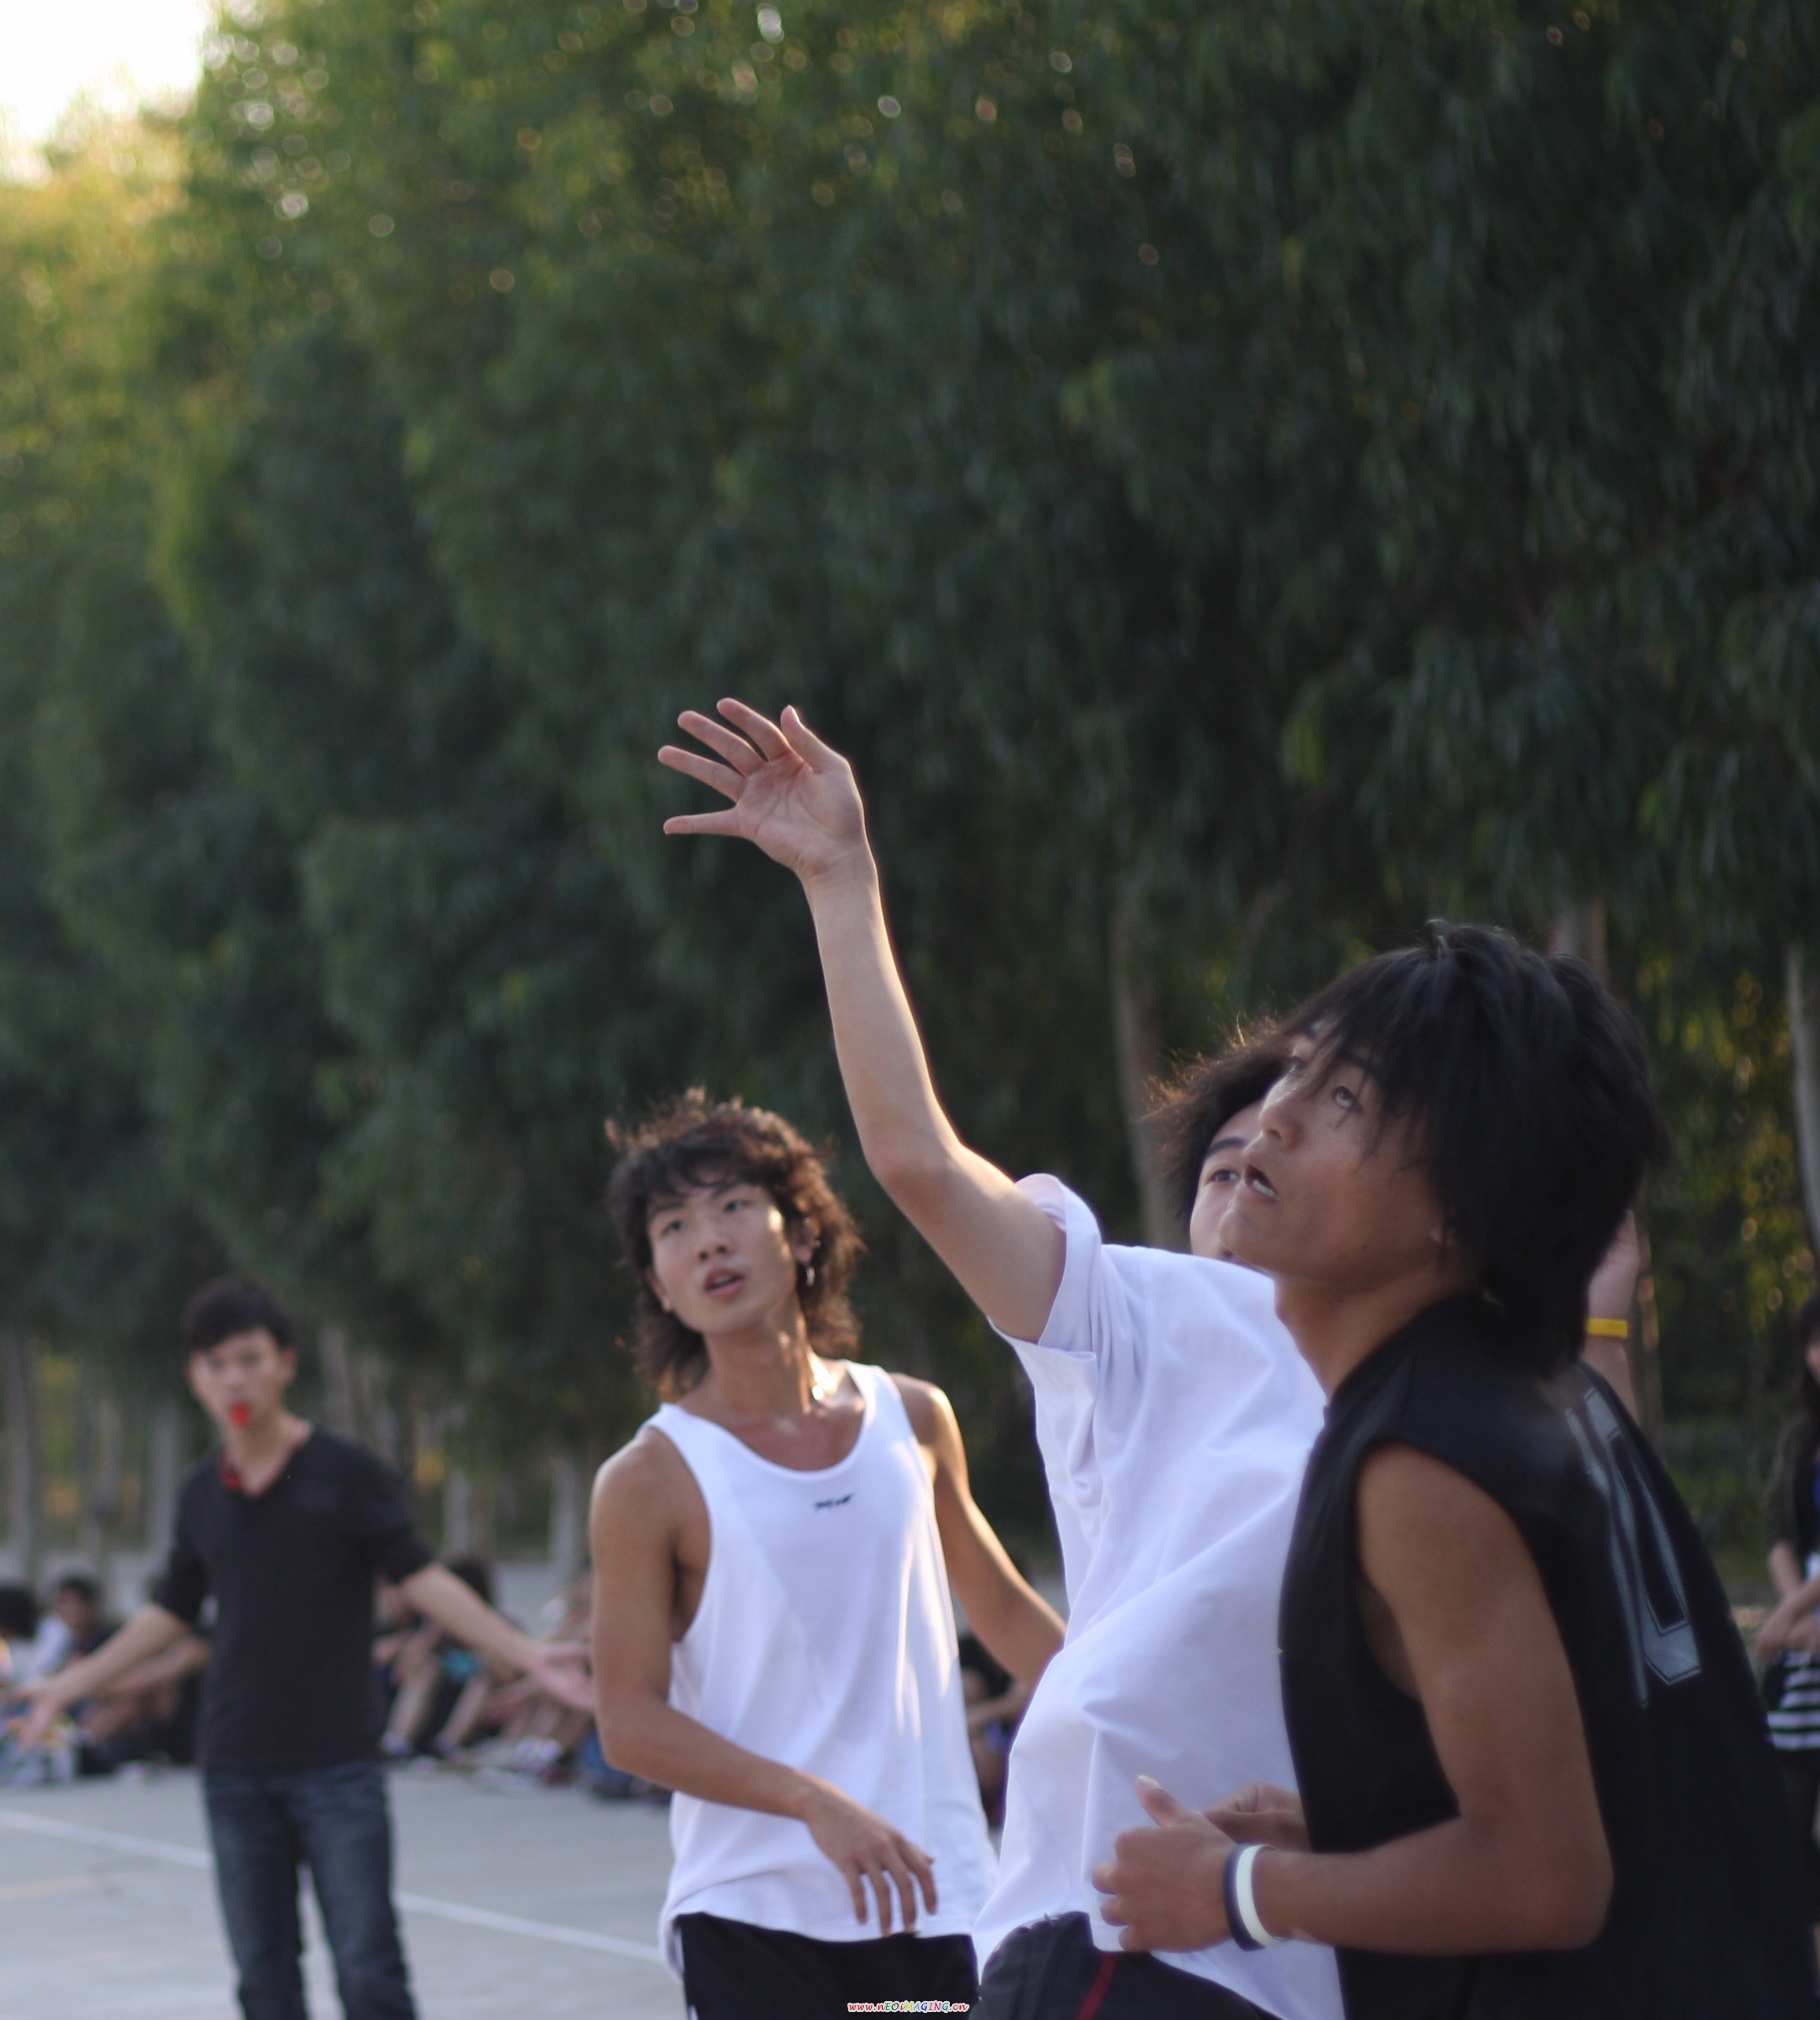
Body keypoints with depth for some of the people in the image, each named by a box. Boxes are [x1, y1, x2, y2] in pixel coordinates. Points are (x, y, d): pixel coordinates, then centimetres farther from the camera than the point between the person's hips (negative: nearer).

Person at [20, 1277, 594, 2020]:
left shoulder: (349, 1473, -4)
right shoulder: (201, 1493, 8)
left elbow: (421, 1580, -8)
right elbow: (172, 1612, 20)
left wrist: (526, 1655, -19)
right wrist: (68, 1685, 23)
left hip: (336, 1763, -4)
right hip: (235, 1773, 4)